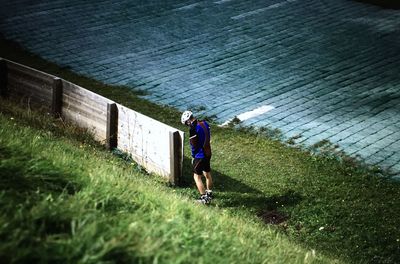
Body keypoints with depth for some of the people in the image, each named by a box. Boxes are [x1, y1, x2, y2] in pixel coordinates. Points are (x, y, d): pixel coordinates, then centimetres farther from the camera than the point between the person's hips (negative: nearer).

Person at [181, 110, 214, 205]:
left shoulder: (193, 129, -22)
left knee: (197, 177, 3)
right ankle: (209, 194, 37)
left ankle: (204, 198, 2)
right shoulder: (205, 123, 2)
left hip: (200, 156, -8)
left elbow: (193, 144, -17)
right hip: (208, 153, 8)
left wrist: (193, 156, -3)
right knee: (207, 174, 22)